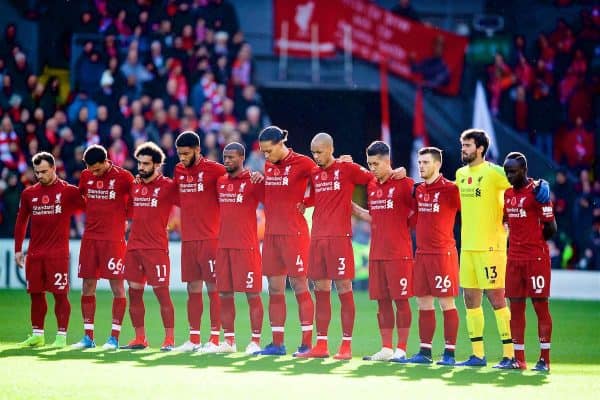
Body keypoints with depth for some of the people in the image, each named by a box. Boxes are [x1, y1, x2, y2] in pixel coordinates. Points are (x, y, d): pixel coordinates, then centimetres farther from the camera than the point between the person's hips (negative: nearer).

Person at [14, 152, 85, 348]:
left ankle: (61, 336, 0)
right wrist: (18, 249, 15)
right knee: (35, 293, 7)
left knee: (60, 294, -4)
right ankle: (37, 335, 16)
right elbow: (21, 222, 17)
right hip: (34, 253, 5)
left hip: (58, 254, -4)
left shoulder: (68, 191, -3)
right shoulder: (29, 193, 10)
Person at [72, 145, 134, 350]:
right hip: (90, 238, 5)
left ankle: (114, 337, -1)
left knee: (117, 286, -4)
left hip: (114, 239, -5)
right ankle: (88, 336, 11)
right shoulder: (86, 176, 8)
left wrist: (121, 217, -1)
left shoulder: (123, 177, -6)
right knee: (87, 286, 5)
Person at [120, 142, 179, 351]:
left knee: (162, 292, -5)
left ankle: (169, 339, -1)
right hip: (133, 246, 6)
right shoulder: (135, 186, 14)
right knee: (134, 292, 6)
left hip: (156, 247, -6)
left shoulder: (167, 186, -4)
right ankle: (139, 339, 14)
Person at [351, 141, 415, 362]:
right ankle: (386, 349, 14)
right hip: (376, 253, 6)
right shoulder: (371, 186, 13)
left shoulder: (404, 184, -7)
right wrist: (355, 209, 14)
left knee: (401, 300, -3)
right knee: (382, 301, 8)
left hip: (399, 253, -6)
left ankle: (401, 349, 1)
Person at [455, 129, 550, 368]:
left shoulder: (493, 172, -9)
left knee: (496, 299, -7)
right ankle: (477, 355, 16)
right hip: (467, 246, 7)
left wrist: (540, 185, -32)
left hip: (490, 245, -7)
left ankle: (510, 355, -4)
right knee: (471, 300, 9)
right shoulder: (460, 174, 13)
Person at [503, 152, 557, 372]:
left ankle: (544, 359, 0)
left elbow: (551, 228, -9)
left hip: (537, 259, -7)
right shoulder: (508, 194, 11)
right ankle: (518, 359, 10)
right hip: (514, 258, 7)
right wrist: (515, 243, 9)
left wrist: (534, 242, 2)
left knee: (540, 305, -3)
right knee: (516, 306, 6)